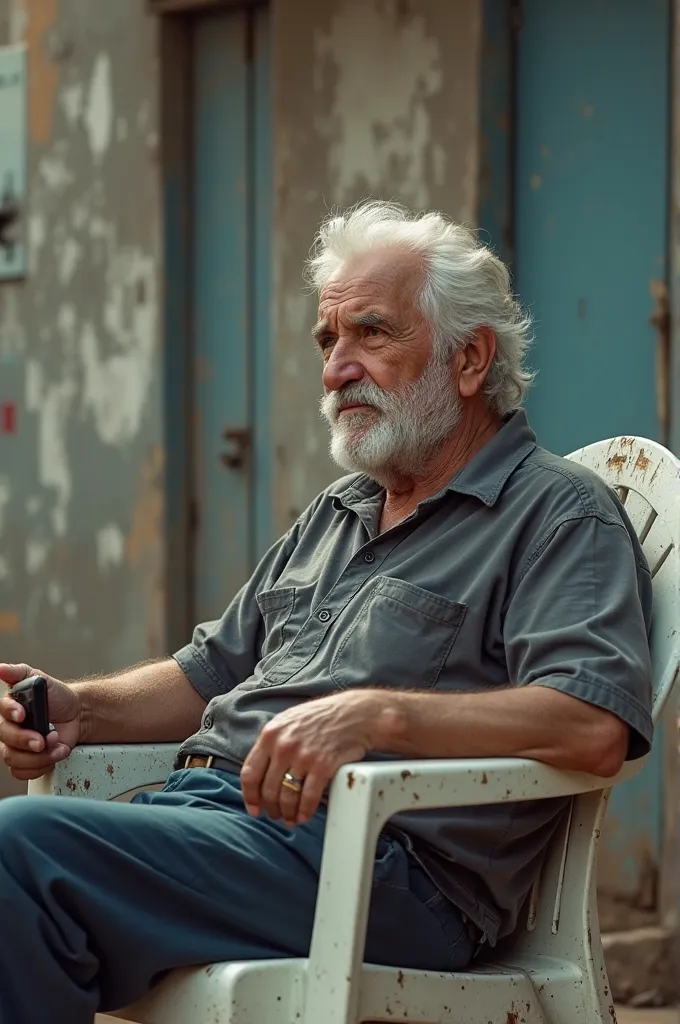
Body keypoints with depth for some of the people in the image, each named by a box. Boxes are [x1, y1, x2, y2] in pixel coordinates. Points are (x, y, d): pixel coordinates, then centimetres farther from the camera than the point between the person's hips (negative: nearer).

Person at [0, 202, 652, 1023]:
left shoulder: (560, 515, 2)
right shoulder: (335, 515, 30)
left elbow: (596, 726, -15)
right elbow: (212, 672, 35)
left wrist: (377, 716, -25)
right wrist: (81, 709, 14)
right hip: (210, 802, 8)